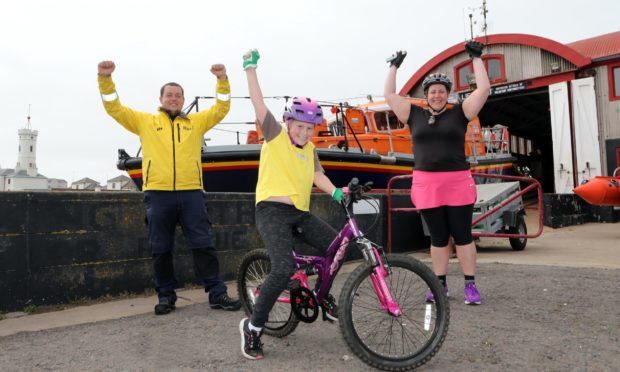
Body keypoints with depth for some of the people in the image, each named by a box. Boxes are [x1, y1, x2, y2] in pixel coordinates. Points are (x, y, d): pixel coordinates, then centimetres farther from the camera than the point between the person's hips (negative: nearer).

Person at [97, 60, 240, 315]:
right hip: (157, 194, 0)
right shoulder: (145, 121, 14)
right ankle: (166, 296, 19)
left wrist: (222, 80, 0)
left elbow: (221, 109, 13)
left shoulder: (196, 122, 16)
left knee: (203, 245, 0)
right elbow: (114, 109, 10)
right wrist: (105, 79, -3)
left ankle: (217, 294, 5)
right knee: (161, 250, 7)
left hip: (191, 193, 0)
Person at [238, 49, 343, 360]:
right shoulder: (275, 135, -1)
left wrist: (335, 192, -13)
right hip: (272, 210, -7)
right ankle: (253, 326, -4)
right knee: (284, 268, -22)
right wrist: (250, 68, -8)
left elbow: (318, 176, 4)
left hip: (301, 213, 7)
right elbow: (258, 102, -8)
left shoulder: (310, 149, 14)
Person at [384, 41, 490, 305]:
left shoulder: (459, 113, 6)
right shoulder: (414, 115, 10)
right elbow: (389, 95, 14)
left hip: (457, 184, -1)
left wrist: (476, 59, 8)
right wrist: (394, 67, 20)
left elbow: (483, 89, 4)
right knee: (438, 238, 9)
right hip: (426, 184, 2)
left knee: (462, 236, 3)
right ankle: (440, 284, 20)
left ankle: (470, 285, 13)